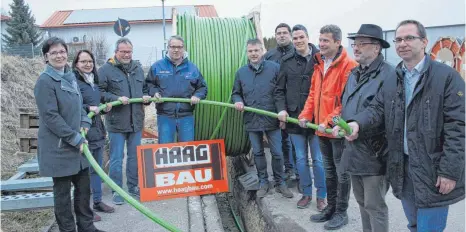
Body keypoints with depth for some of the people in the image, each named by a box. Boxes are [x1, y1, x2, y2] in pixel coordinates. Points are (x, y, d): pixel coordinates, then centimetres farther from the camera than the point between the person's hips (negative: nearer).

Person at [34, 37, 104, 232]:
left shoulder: (70, 76, 10)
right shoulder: (45, 81, -14)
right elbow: (50, 117, -18)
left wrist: (85, 125, -3)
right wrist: (76, 138, -17)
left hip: (77, 144, 8)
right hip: (58, 148, -8)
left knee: (84, 187, 15)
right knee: (62, 192, 6)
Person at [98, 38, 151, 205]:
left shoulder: (138, 68, 12)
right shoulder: (106, 69, -5)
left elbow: (144, 89, 21)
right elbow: (100, 92, -10)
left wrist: (146, 97, 1)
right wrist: (116, 99, -22)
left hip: (136, 121, 5)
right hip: (116, 122, -5)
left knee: (135, 156, 14)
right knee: (116, 158, 4)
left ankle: (133, 187, 28)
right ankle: (117, 190, 16)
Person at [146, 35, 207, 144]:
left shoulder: (192, 68, 8)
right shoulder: (157, 66, 5)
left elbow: (202, 87, 13)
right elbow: (148, 84, 12)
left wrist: (197, 96, -6)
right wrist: (154, 92, -8)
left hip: (186, 116, 1)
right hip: (165, 116, -1)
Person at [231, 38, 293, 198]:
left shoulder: (274, 68, -3)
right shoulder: (241, 72, 8)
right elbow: (236, 93, 16)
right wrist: (237, 101, -5)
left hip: (272, 119, -3)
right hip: (252, 120, 3)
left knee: (277, 153, 4)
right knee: (258, 153, 13)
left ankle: (280, 183, 22)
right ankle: (263, 182, 28)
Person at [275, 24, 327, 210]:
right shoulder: (287, 62, 6)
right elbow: (280, 90, 11)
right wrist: (282, 109, -3)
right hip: (294, 117, 3)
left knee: (318, 159, 6)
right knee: (301, 159, 13)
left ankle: (321, 196, 22)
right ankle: (306, 193, 28)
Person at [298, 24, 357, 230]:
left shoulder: (348, 66, -15)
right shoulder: (319, 65, 11)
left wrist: (330, 121, -22)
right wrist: (306, 115, 2)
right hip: (321, 128, 8)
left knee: (342, 172, 7)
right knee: (329, 170, 19)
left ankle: (341, 212, 21)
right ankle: (330, 207, 34)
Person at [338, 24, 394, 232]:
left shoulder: (388, 74, -16)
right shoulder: (354, 74, 13)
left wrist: (356, 127, -23)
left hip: (374, 154, -8)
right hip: (353, 150, 8)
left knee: (374, 206, 4)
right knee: (362, 202, 21)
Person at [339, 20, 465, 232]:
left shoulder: (447, 76, -9)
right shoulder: (392, 81, 10)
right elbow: (377, 109, 3)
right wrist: (357, 123, -20)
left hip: (432, 169, -5)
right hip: (402, 167, 6)